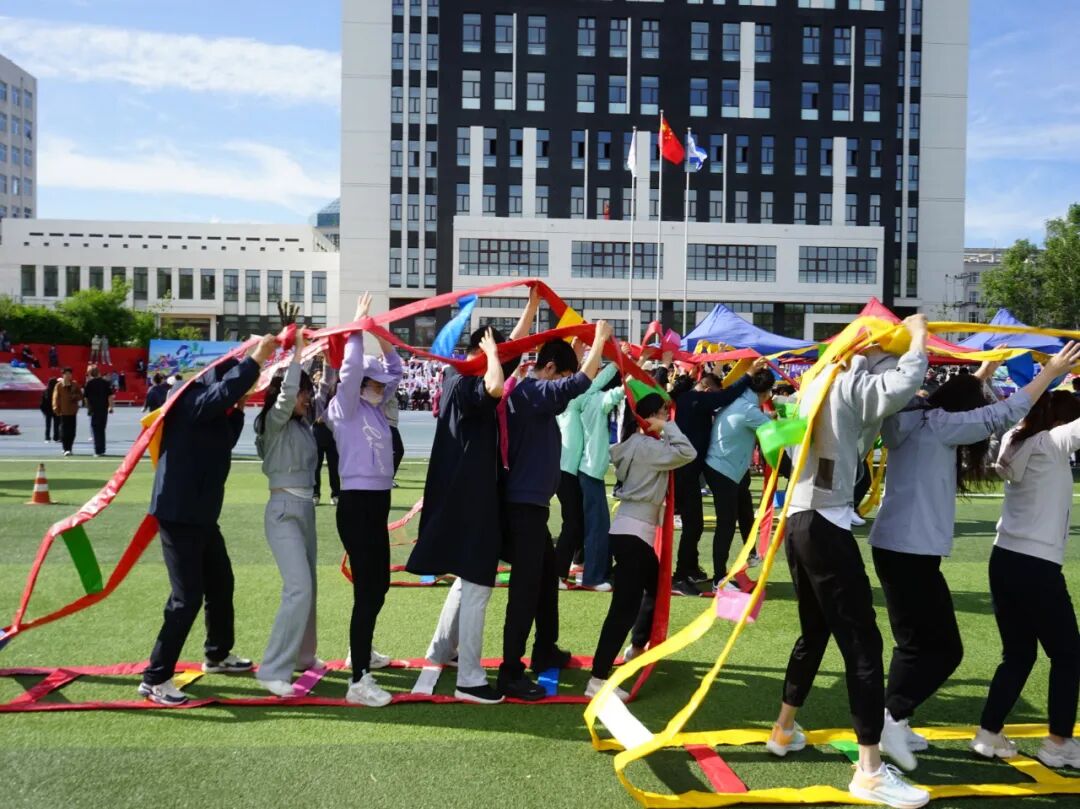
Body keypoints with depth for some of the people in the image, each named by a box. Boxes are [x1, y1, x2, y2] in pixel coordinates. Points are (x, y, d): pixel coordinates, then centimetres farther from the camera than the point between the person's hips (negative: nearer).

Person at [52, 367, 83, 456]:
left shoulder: (75, 384, 7)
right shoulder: (59, 385, 0)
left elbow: (80, 395, 11)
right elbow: (55, 397, -2)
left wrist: (75, 396, -11)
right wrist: (56, 409, -10)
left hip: (72, 410, 3)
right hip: (63, 411, -3)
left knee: (72, 431, 3)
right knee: (64, 430, -5)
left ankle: (69, 448, 12)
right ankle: (66, 449, -3)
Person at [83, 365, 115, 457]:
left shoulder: (89, 383, -5)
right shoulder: (105, 382, 1)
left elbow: (86, 397, -1)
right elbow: (110, 395, -3)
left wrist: (88, 408, 13)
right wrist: (110, 406, 4)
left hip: (94, 409, -3)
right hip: (104, 409, 3)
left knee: (96, 430, 3)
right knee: (102, 430, 15)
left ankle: (98, 451, -4)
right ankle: (102, 450, 17)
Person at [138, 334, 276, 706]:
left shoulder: (212, 412, 11)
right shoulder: (192, 401, -18)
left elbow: (225, 442, 25)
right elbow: (224, 390, -38)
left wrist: (239, 407, 14)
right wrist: (254, 359, -32)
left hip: (201, 514, 10)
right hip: (179, 514, -10)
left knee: (221, 584, 20)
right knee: (188, 596, -9)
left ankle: (218, 655, 38)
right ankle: (155, 678, 1)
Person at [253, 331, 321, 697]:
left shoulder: (302, 423, 10)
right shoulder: (274, 420, -9)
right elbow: (286, 391, -27)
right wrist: (297, 352, -21)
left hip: (306, 509, 8)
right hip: (284, 511, -8)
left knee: (307, 588, 14)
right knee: (298, 589, -16)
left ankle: (303, 655, 28)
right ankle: (273, 670, -11)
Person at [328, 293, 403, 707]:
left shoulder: (375, 407, 13)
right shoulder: (344, 408, -8)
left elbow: (395, 371, 23)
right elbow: (351, 369, -23)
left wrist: (383, 339, 13)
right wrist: (356, 329, -18)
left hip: (378, 502, 9)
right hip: (357, 503, -9)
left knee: (378, 584, 20)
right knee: (368, 589, -11)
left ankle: (361, 651, 40)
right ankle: (358, 682, -9)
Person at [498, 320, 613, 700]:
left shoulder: (537, 394, 12)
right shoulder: (530, 392, -17)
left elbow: (571, 384, 28)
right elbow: (580, 383, -28)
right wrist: (600, 339, -14)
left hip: (531, 502, 11)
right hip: (524, 503, -11)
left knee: (547, 576, 21)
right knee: (526, 587, -7)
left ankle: (545, 651, 34)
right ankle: (511, 672, -3)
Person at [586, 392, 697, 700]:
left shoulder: (637, 443, 16)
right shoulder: (647, 445, -15)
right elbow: (687, 453, -23)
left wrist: (662, 430, 10)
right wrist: (667, 427, -12)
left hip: (636, 530, 11)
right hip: (632, 531, -11)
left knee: (656, 588, 26)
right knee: (625, 606, -14)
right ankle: (597, 680, -16)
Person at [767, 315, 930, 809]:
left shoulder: (820, 381, 15)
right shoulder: (853, 384, -11)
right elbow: (904, 384, -28)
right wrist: (918, 333, -9)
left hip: (800, 519, 9)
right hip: (826, 525, -9)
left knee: (815, 633, 21)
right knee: (863, 644, -5)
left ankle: (783, 732, 32)